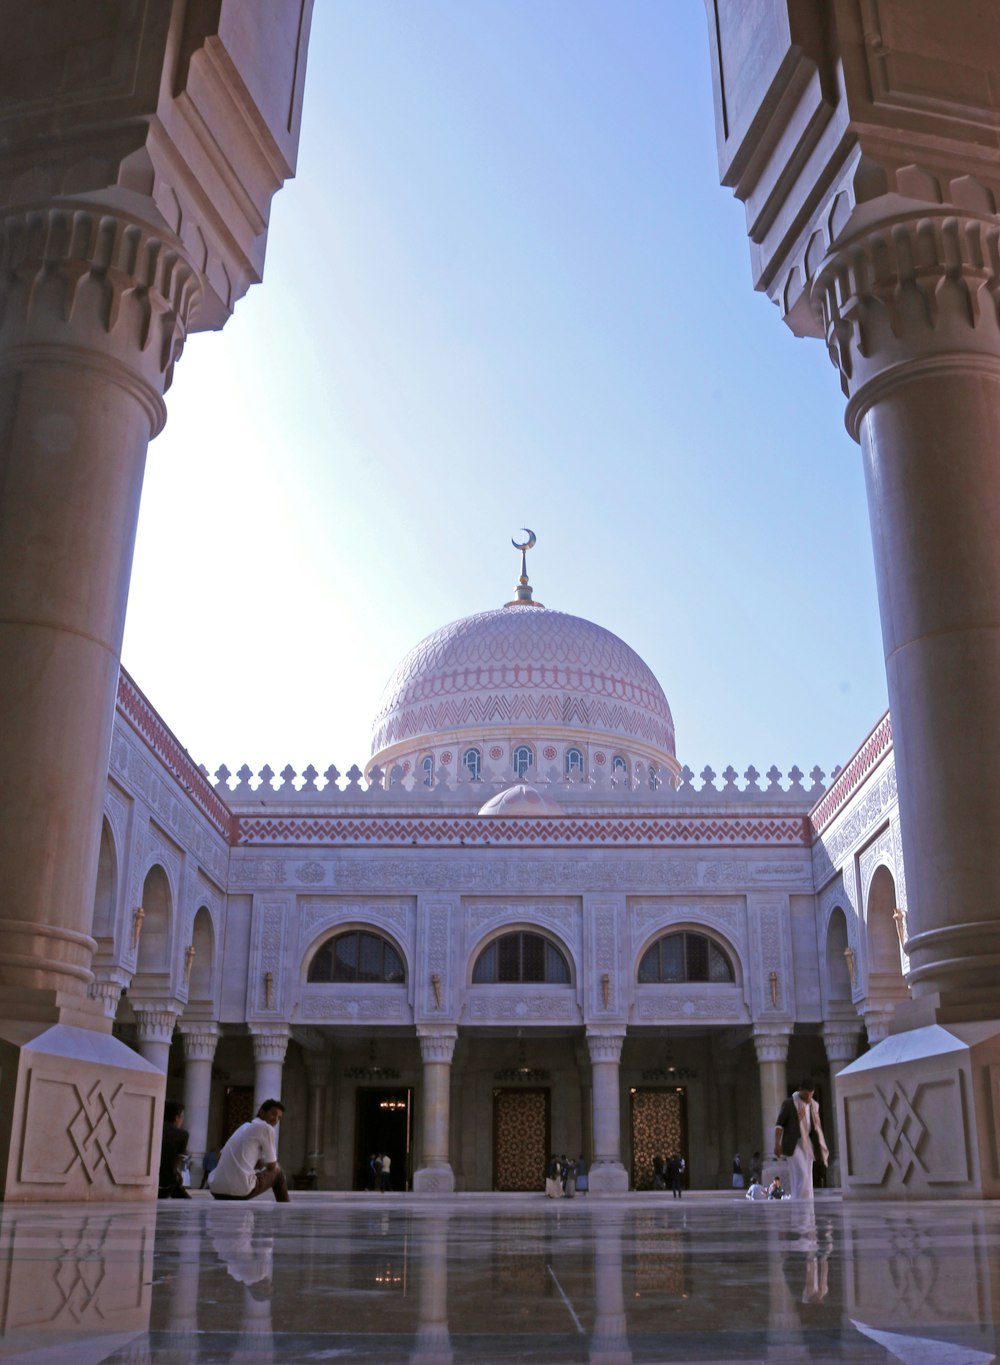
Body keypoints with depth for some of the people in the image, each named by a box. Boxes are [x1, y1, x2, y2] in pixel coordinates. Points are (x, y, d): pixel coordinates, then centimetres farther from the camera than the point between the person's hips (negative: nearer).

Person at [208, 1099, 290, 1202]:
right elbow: (271, 1166, 6)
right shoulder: (267, 1128, 2)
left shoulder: (244, 1127, 26)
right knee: (277, 1172, 19)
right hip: (241, 1190, -7)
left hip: (216, 1189, 7)